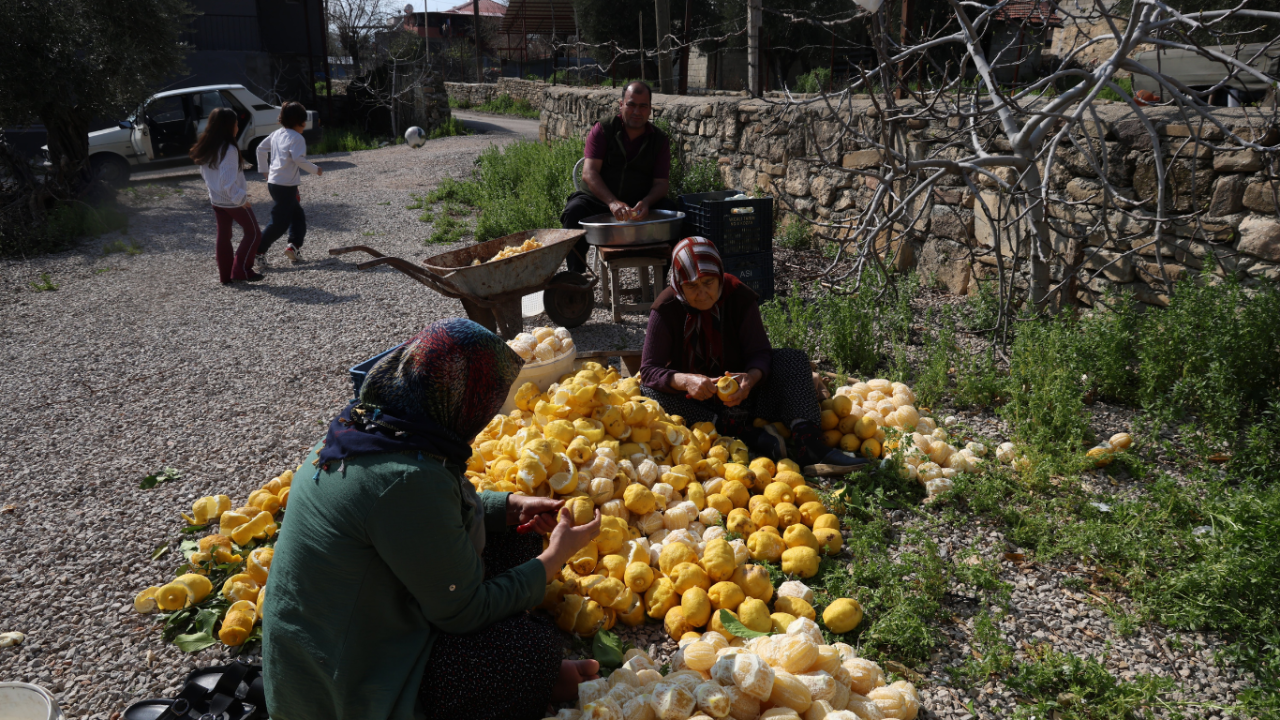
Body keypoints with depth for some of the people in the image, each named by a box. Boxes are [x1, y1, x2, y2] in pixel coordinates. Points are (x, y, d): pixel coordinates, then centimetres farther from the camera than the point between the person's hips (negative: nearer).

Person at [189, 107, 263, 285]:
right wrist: (242, 198, -18)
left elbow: (204, 173, 14)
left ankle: (225, 275, 14)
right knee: (253, 233, 4)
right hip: (233, 201, -8)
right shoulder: (229, 150, -21)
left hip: (216, 199, 8)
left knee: (223, 235, 12)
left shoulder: (206, 148, 4)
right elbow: (229, 181, -25)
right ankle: (241, 270, 0)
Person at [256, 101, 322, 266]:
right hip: (286, 186, -9)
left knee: (298, 215, 19)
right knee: (280, 222, -2)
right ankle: (258, 251, -1)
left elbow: (261, 149, 16)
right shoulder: (296, 138, -15)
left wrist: (264, 169, 23)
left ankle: (294, 245, 12)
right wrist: (316, 170, -12)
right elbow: (299, 159, -25)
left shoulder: (276, 134, 11)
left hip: (273, 182, 9)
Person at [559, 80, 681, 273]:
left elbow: (662, 182, 0)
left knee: (672, 211, -25)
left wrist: (646, 203, -25)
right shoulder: (602, 131, 1)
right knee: (575, 210, -31)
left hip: (641, 207, 1)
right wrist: (613, 203, -29)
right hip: (600, 202, -1)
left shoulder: (660, 140, 7)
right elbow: (589, 173, -12)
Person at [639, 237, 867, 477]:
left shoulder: (740, 298, -11)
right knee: (648, 388, -32)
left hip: (738, 392, 2)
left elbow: (759, 351, -13)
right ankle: (742, 431, -37)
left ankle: (808, 444, -40)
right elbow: (649, 370, -21)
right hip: (694, 401, -1)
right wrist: (685, 381, -42)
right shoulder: (666, 309, -16)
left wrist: (751, 378, -37)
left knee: (794, 359, -19)